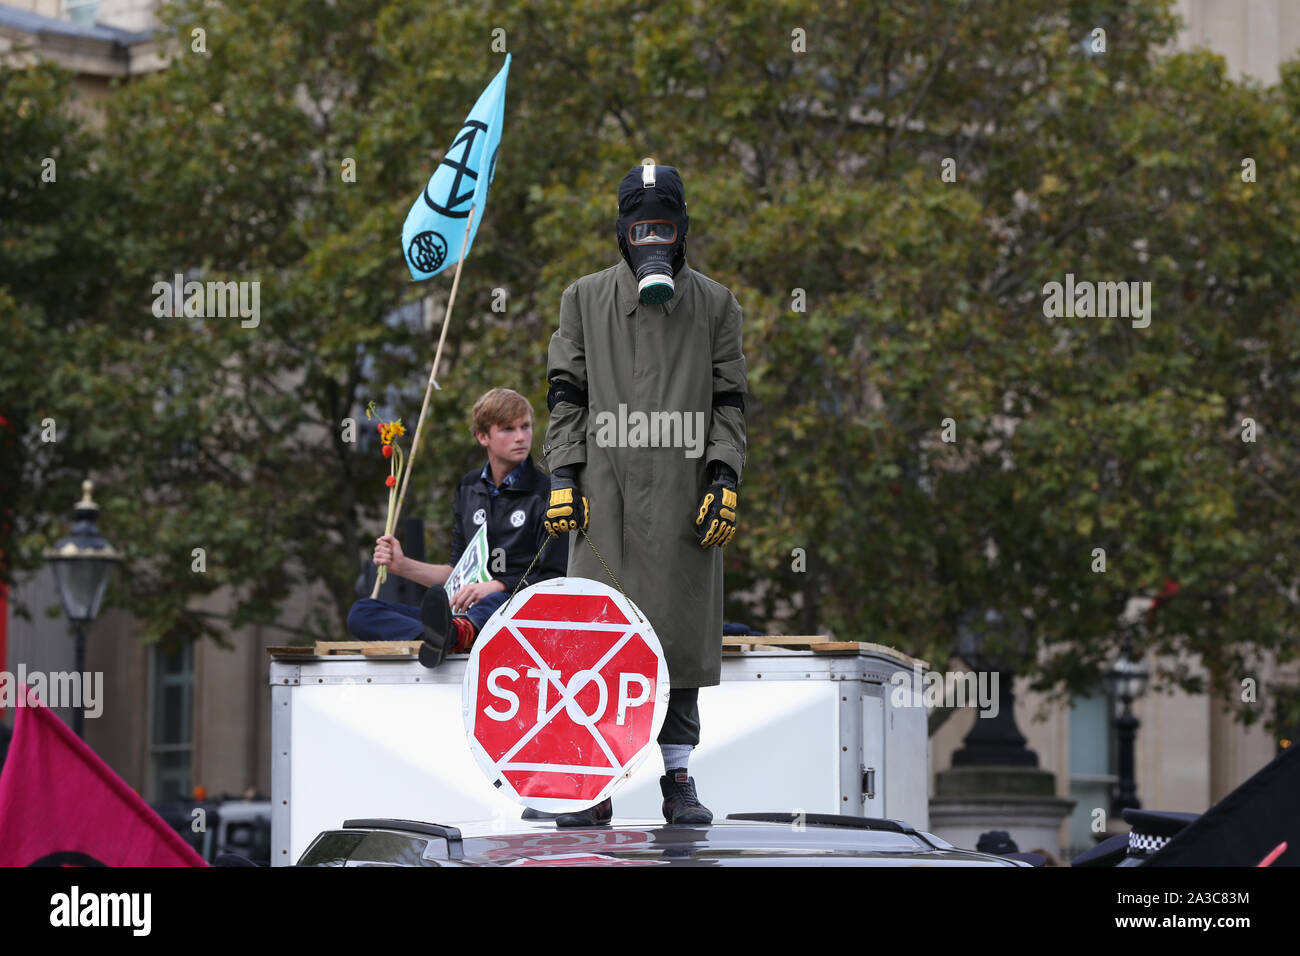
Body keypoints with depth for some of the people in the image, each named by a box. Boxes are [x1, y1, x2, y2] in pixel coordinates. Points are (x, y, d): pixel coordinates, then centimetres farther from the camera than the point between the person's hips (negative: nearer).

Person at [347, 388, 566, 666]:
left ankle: (452, 633, -74)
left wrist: (497, 586, -19)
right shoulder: (470, 487, 20)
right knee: (361, 613, -14)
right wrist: (403, 565, 12)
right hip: (464, 613, 6)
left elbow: (555, 578, -5)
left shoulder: (546, 492, 2)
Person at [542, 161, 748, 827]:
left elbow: (729, 400, 9)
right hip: (605, 490, 0)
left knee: (681, 628, 1)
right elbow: (565, 393, 9)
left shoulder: (714, 304, 11)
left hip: (684, 491, 1)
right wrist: (563, 477, -1)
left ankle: (677, 777, 9)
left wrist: (724, 479, -2)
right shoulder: (584, 299, 11)